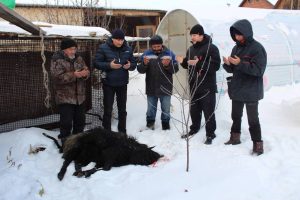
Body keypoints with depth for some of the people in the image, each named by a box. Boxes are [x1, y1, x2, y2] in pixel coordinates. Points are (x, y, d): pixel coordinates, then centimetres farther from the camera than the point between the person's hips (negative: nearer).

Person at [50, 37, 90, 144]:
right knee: (66, 122, -4)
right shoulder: (57, 60, -10)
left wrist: (85, 73, -16)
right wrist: (73, 75, -28)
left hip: (80, 96, 6)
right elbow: (57, 77, -20)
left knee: (80, 120, 15)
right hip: (65, 98, -6)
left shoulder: (78, 58, 8)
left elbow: (86, 70, 9)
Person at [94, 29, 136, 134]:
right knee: (108, 110, 2)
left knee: (122, 110, 14)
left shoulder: (127, 49, 1)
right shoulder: (103, 48, -9)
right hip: (108, 84, -3)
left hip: (122, 84, 4)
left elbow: (134, 63, 8)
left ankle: (122, 132, 27)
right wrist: (109, 65, -24)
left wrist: (130, 65, -15)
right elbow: (96, 63, -9)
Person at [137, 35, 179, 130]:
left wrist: (168, 65, -25)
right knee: (151, 107, 15)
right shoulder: (146, 54, -2)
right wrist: (144, 64, -24)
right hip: (151, 88, 1)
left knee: (166, 108, 11)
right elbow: (140, 70, -4)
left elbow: (176, 69, -6)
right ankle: (150, 122, 33)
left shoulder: (169, 54, -3)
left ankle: (165, 124, 27)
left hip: (165, 88, -1)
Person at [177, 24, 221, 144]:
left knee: (208, 111, 0)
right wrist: (183, 62, -2)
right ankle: (194, 129, 33)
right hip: (194, 86, 6)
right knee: (194, 110, 16)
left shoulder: (211, 48, -10)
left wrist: (198, 63, -24)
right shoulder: (191, 49, 12)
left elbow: (216, 65, -18)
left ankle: (210, 134, 11)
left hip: (207, 87, -6)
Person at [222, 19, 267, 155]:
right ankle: (235, 137, 34)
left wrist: (240, 63, -29)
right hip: (236, 90, 7)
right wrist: (228, 64, -11)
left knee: (253, 119, 0)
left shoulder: (257, 48, -14)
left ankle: (257, 144, 11)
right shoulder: (236, 48, 8)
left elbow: (259, 69, -22)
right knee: (236, 116, 18)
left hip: (251, 91, -7)